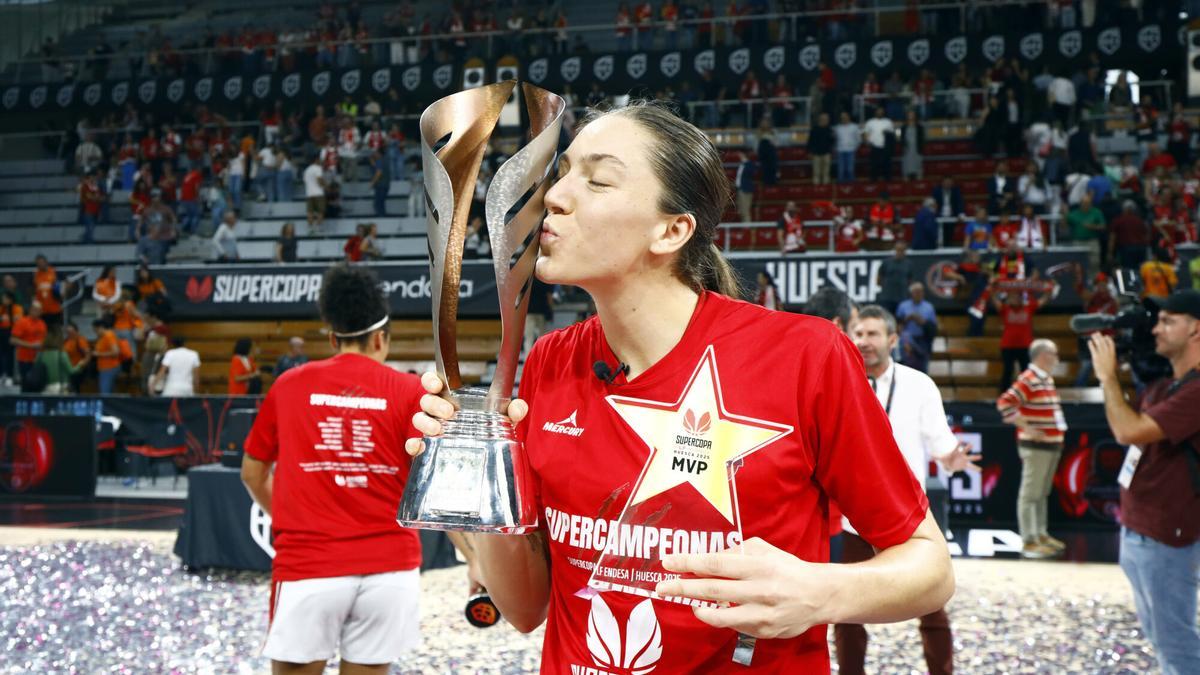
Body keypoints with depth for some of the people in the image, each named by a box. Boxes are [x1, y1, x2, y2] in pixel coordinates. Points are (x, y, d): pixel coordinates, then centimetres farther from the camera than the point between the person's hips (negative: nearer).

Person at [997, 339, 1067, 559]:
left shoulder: (1047, 379, 13)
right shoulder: (1028, 380, -16)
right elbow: (1004, 403, -25)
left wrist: (1057, 430, 16)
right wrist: (1027, 428, -22)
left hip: (1051, 445, 10)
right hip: (1035, 447, -10)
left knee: (1043, 493, 17)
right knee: (1030, 494, -5)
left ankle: (1041, 535, 26)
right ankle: (1029, 541, -2)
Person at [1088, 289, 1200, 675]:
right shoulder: (1164, 385, 10)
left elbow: (1130, 431, -28)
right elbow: (1126, 433, 19)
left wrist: (1107, 376, -18)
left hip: (1164, 537, -10)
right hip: (1137, 529, 10)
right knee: (1158, 632, 21)